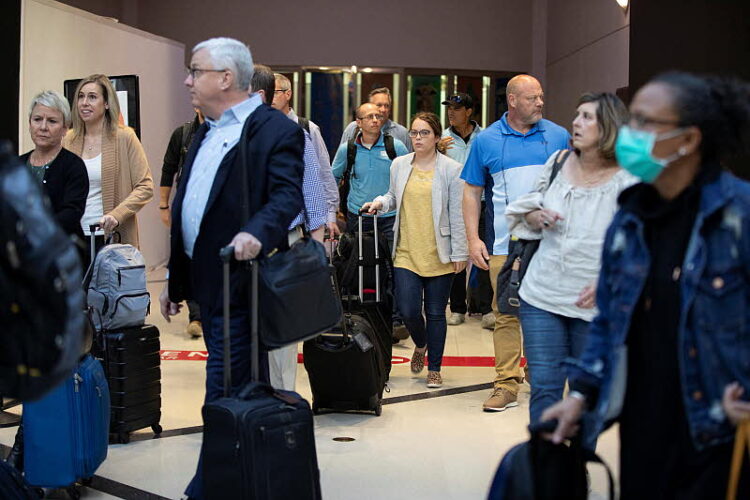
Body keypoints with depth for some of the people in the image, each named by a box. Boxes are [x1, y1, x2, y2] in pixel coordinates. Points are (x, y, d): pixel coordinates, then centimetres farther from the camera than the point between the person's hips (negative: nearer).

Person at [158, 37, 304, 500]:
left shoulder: (276, 130, -10)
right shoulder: (207, 132, 17)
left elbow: (287, 196, -21)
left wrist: (257, 231, -41)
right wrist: (176, 280, 20)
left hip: (239, 284, -9)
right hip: (207, 283, 9)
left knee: (224, 397, -6)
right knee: (245, 390, 18)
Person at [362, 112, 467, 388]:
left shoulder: (451, 169, -3)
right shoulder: (399, 165, 8)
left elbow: (457, 215, -2)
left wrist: (459, 253, -4)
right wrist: (380, 202, 2)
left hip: (439, 255, -2)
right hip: (406, 252, 3)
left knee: (436, 313, 5)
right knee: (408, 311, -3)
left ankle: (434, 368, 20)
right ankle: (420, 345, 30)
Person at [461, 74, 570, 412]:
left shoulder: (559, 137, 7)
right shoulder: (486, 141, 4)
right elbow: (472, 192, 6)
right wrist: (473, 239, -2)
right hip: (505, 245, -1)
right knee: (506, 314, 1)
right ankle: (507, 385, 7)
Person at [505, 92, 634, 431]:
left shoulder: (628, 181, -10)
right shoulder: (558, 161, 4)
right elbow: (529, 210, 16)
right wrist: (538, 217, -7)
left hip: (593, 303, -3)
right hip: (542, 294, 3)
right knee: (544, 388, 2)